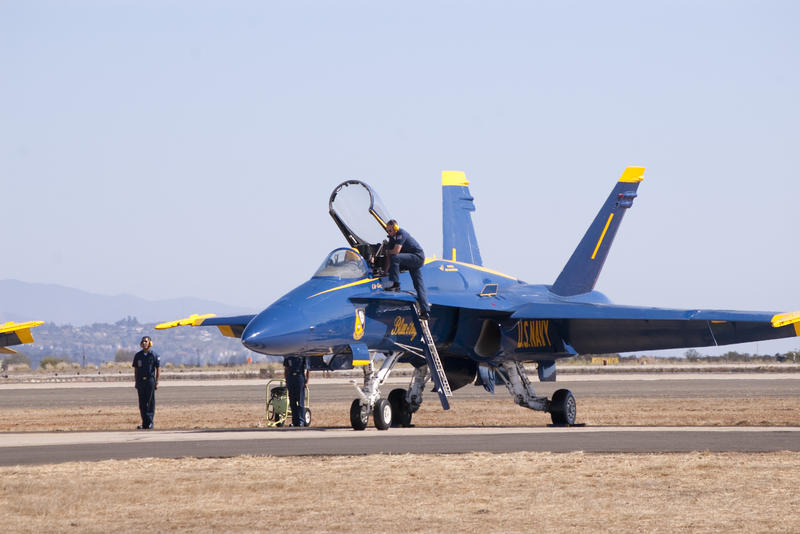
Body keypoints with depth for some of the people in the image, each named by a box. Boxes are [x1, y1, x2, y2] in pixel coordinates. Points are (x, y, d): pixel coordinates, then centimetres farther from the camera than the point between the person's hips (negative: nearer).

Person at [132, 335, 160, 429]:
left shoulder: (154, 355, 0)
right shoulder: (138, 355, 10)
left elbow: (158, 369, -1)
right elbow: (135, 370, 14)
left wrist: (156, 382, -7)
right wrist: (136, 382, 8)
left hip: (150, 380, -4)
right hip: (140, 381, 4)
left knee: (150, 402, -3)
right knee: (142, 403, 3)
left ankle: (150, 422, 0)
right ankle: (144, 423, 7)